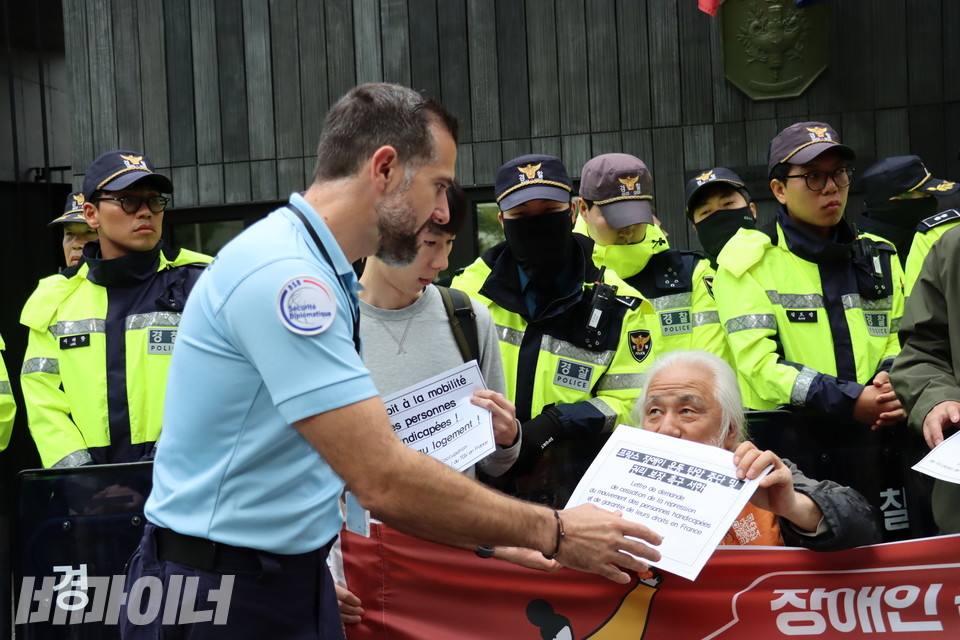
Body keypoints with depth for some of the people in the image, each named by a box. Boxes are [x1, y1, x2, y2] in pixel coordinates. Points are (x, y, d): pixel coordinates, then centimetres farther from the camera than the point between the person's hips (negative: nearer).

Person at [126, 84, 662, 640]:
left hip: (294, 572, 9)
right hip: (220, 594, -9)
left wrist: (496, 543, 6)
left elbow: (362, 466, 12)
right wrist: (552, 533, -17)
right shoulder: (281, 273, -22)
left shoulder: (325, 276, 11)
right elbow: (384, 480, -26)